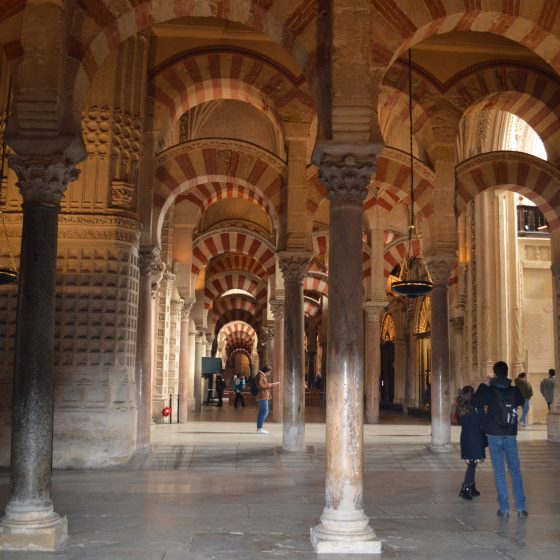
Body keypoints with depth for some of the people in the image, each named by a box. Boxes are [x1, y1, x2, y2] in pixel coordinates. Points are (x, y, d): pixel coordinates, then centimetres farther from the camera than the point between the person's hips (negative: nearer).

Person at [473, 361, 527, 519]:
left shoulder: (489, 391, -10)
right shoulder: (515, 391, -1)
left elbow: (475, 403, 2)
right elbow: (522, 401, 19)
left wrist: (482, 386, 8)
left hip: (495, 435, -2)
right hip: (511, 435, 2)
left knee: (499, 472, 2)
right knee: (515, 470, 10)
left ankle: (504, 509, 2)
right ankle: (521, 507, 9)